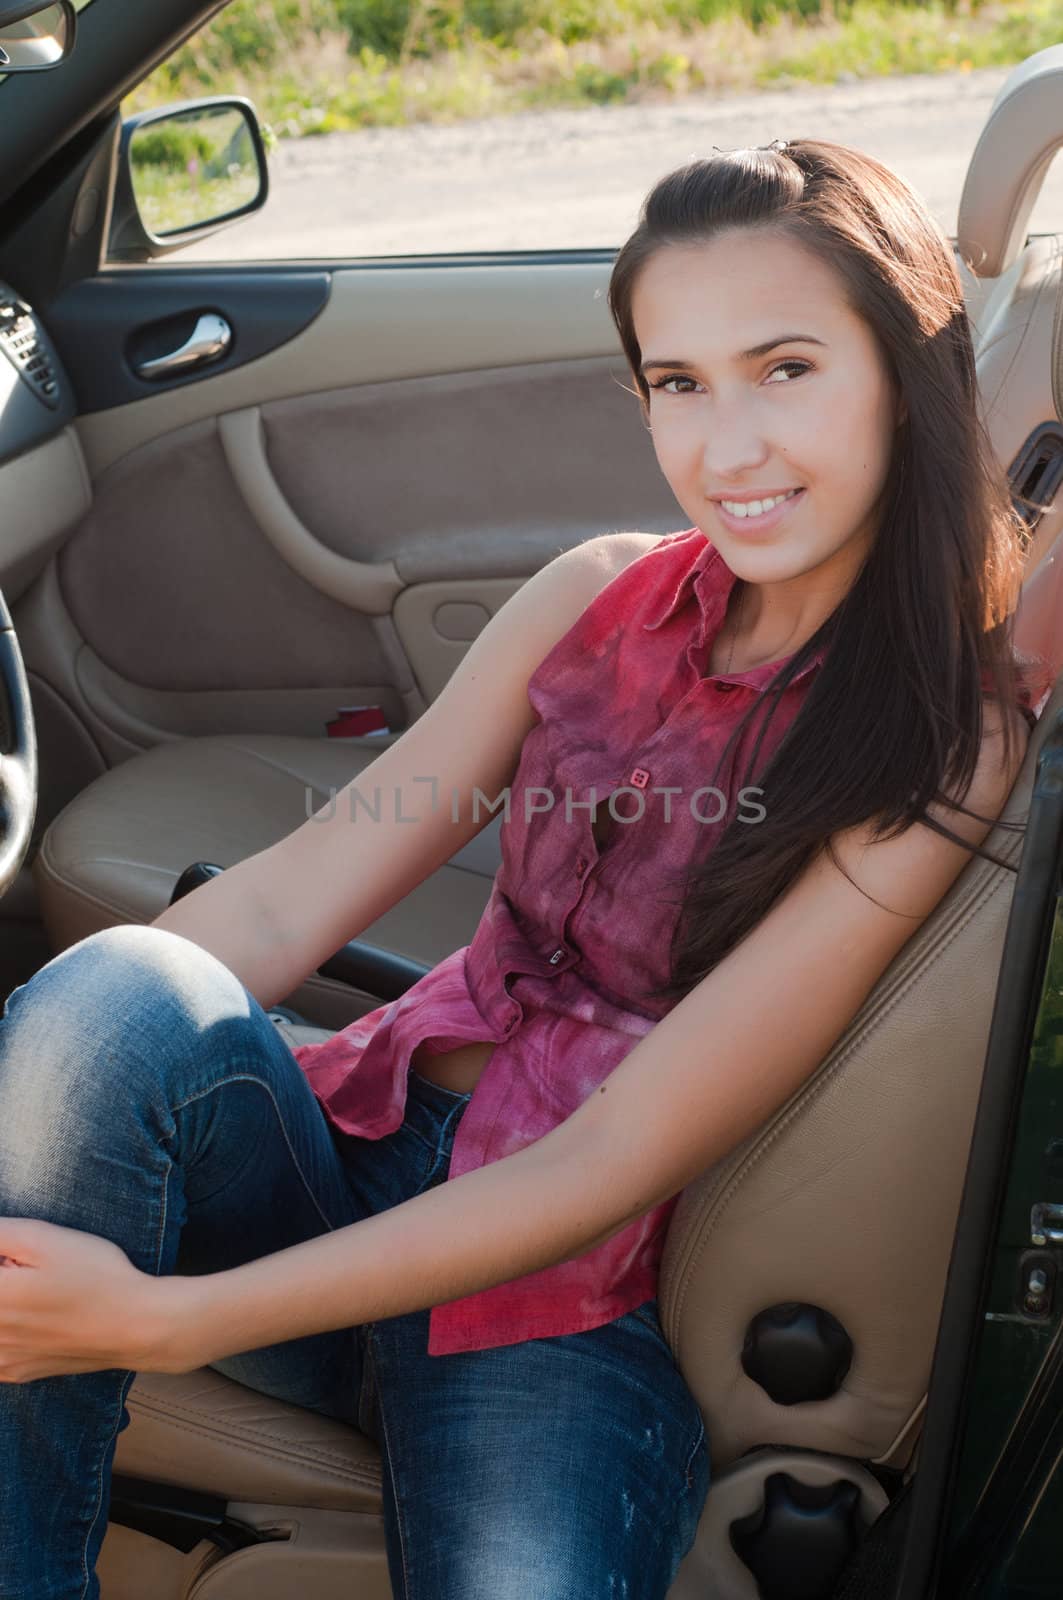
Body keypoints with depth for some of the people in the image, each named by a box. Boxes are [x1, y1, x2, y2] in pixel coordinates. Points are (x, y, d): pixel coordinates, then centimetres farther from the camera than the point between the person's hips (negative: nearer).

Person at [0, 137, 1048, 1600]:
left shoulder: (952, 747, -11)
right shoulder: (602, 598, 4)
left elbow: (614, 1165, -16)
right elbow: (290, 896, 0)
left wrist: (169, 1322, -21)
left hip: (578, 1302, -3)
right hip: (362, 1167, 4)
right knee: (119, 991, -26)